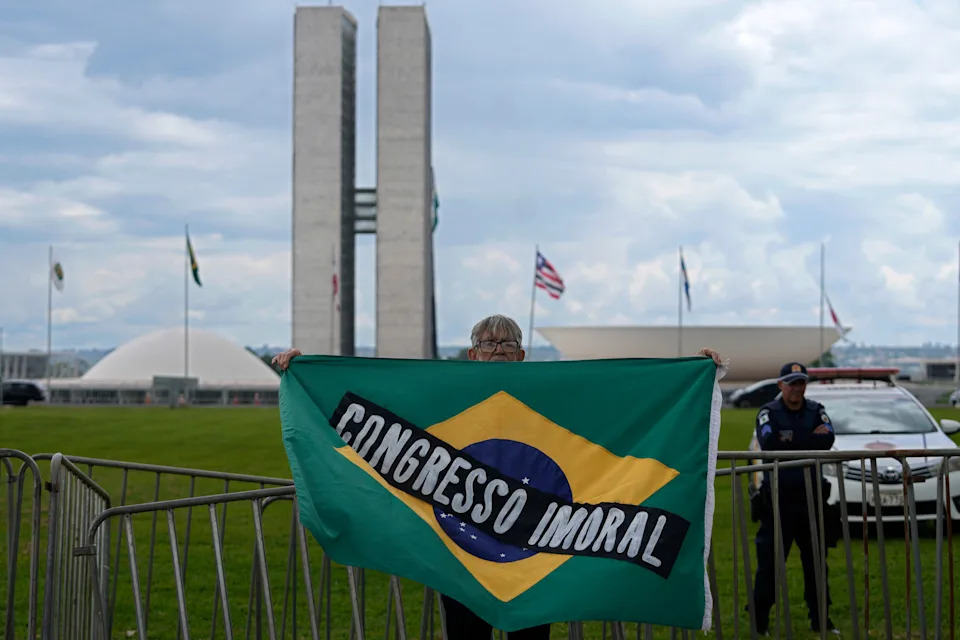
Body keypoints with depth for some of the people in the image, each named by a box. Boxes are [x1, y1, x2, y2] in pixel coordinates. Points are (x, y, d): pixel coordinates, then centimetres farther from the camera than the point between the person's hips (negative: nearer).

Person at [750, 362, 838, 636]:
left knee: (816, 560, 10)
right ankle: (759, 621, 5)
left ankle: (820, 619, 19)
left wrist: (790, 440, -15)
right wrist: (810, 439, -14)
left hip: (810, 496, 3)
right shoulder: (768, 412, -1)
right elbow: (769, 443, -20)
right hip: (777, 497, -3)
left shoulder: (816, 411, 8)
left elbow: (827, 440, -11)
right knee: (769, 561, -2)